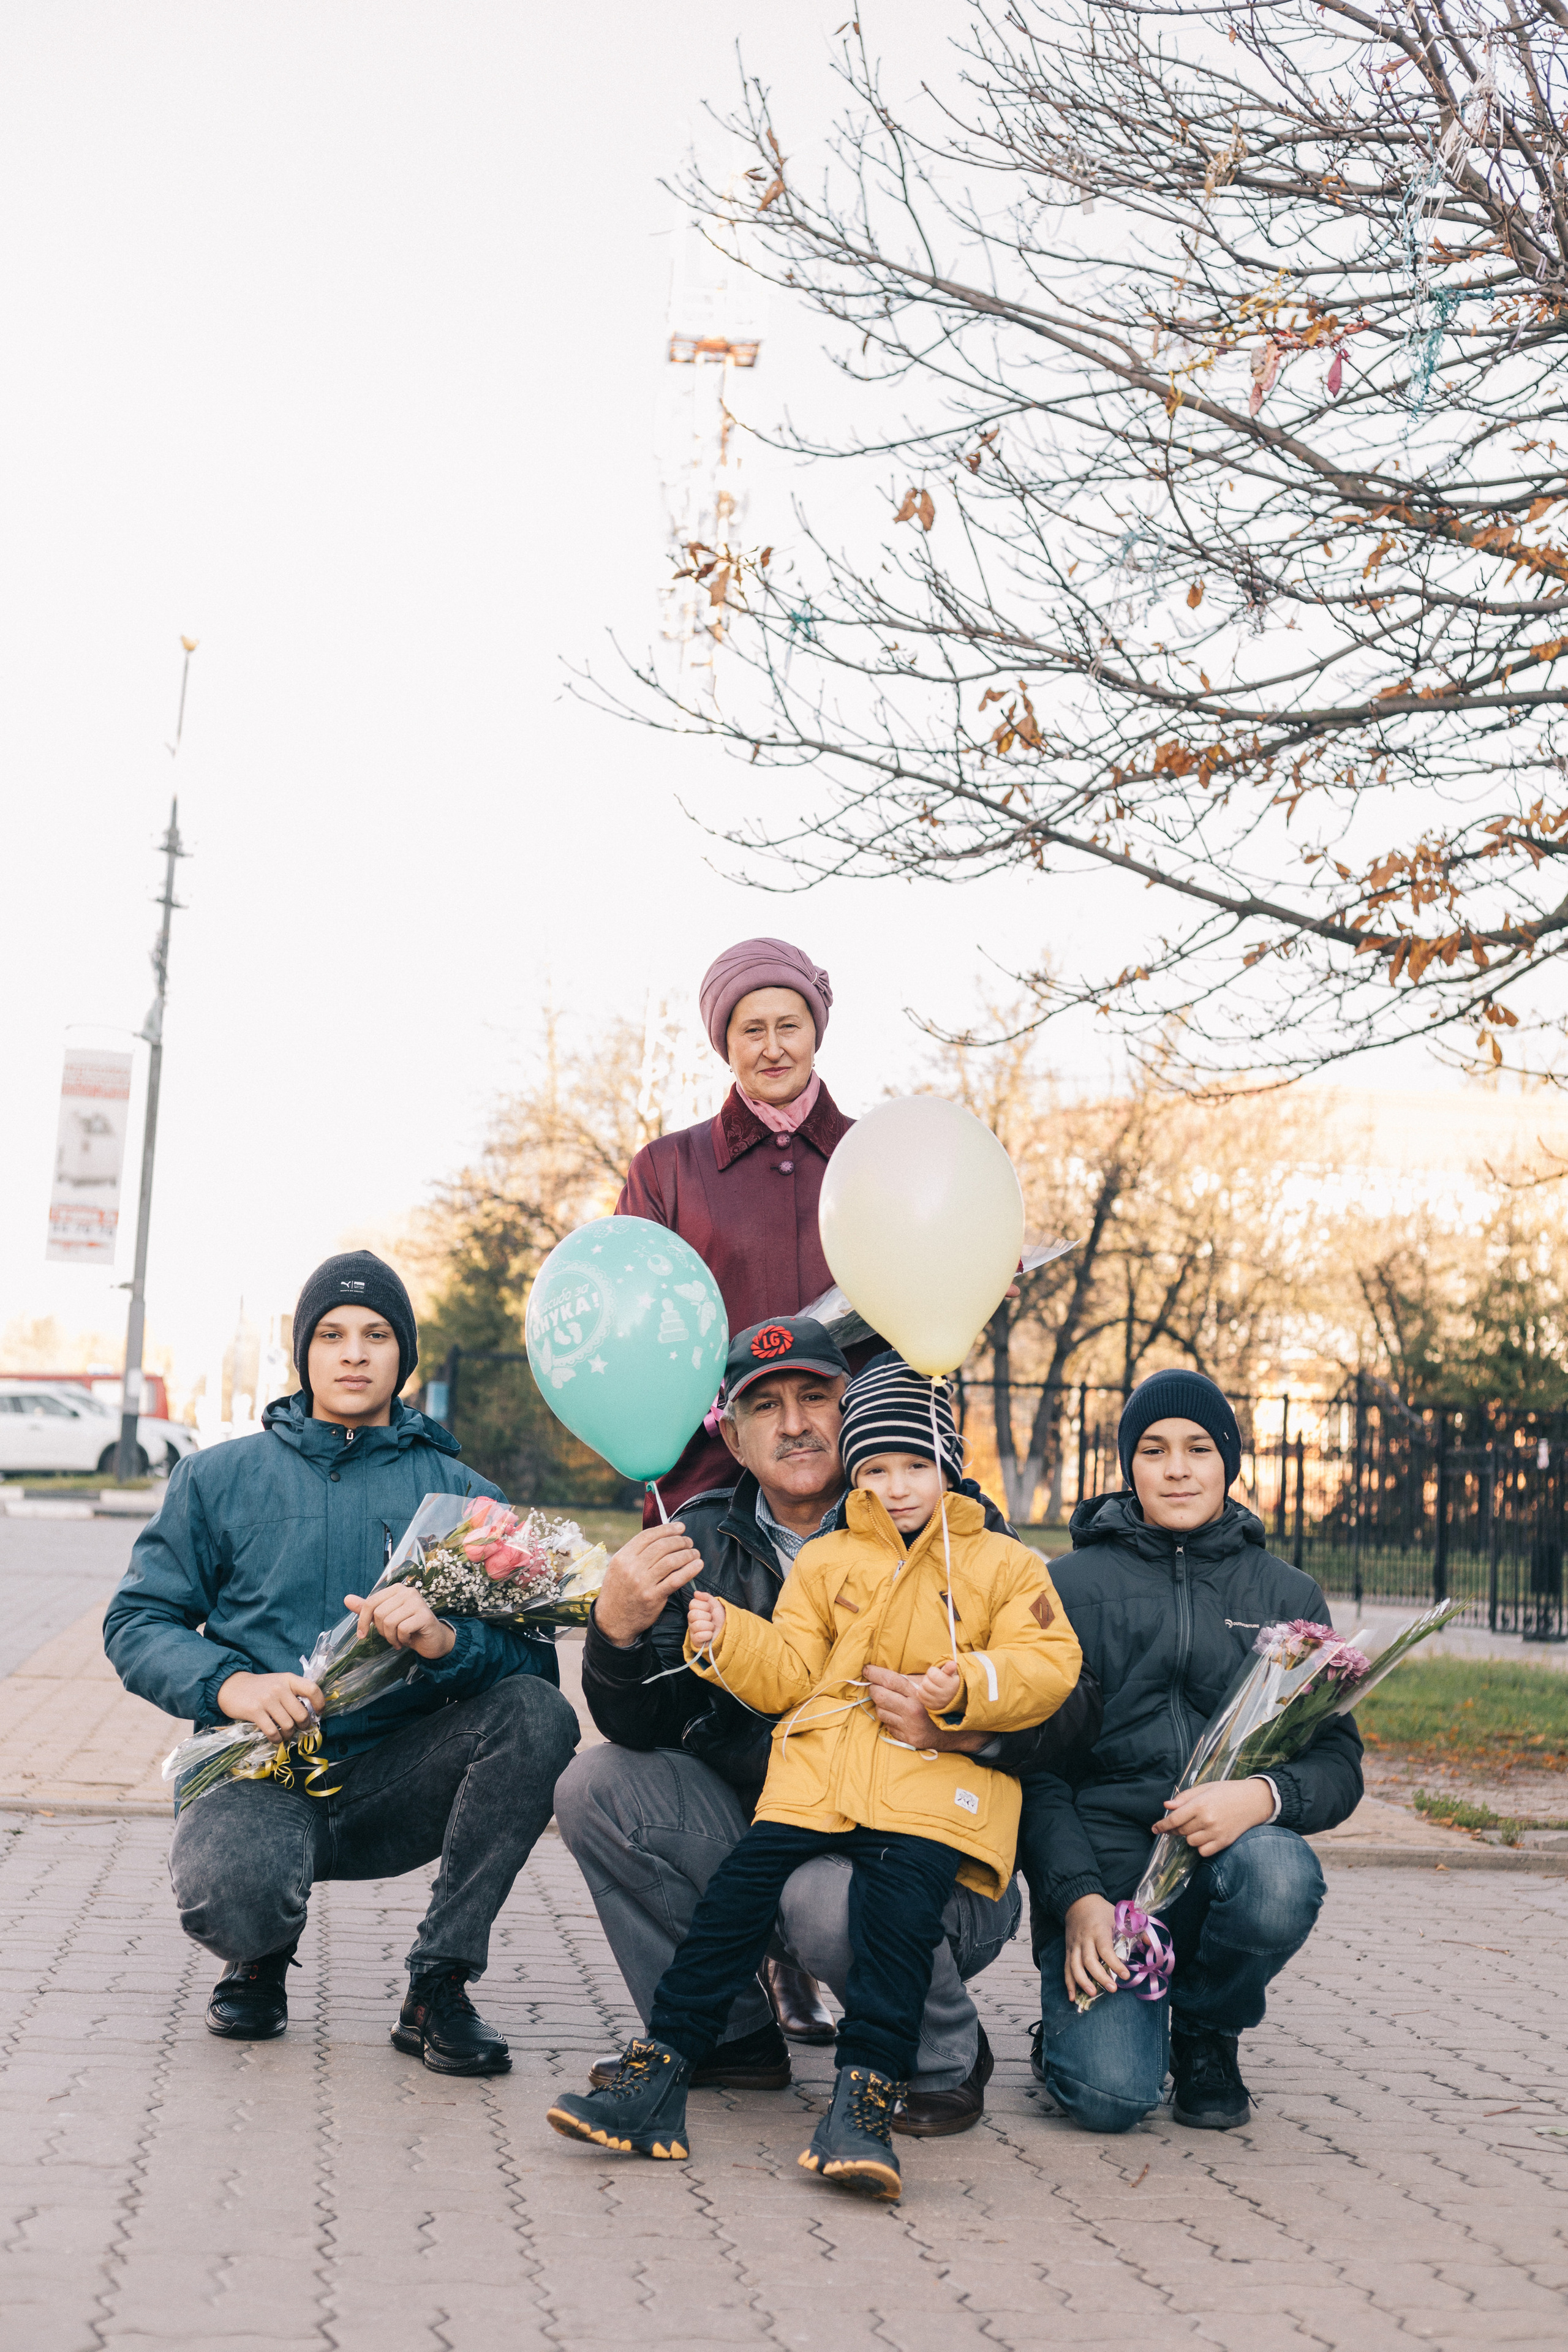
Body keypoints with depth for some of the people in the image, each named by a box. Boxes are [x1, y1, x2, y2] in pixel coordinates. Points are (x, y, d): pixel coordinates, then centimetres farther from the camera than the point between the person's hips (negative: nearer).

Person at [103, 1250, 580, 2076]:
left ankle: (438, 1987, -13)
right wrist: (229, 1684, -16)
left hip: (399, 1785, 2)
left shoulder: (459, 1491, 8)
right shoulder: (219, 1477, 10)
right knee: (229, 1894, -35)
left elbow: (533, 1657, -2)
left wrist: (445, 1640, -25)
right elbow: (136, 1623, 4)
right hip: (255, 1769, -1)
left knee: (537, 1713, -26)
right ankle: (261, 1956, 7)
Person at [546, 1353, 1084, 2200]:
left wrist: (970, 1687, -16)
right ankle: (656, 2078, -12)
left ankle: (862, 2106, -23)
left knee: (898, 1902, -27)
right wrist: (726, 1640, -4)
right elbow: (788, 1675, 15)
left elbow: (1047, 1665, 3)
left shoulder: (1006, 1565, 14)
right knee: (742, 1886, -15)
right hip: (822, 1760, 3)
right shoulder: (824, 1562, 22)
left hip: (938, 1774, -2)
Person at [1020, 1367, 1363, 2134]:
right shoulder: (1073, 1584, 4)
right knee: (1111, 2093, -24)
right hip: (1098, 1875, -2)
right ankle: (1075, 2015, 16)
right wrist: (1077, 1899, -14)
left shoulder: (1288, 1596, 10)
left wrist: (1265, 1795, -18)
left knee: (1282, 1873, -34)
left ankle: (1207, 2031, -1)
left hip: (1224, 1860, 2)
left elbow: (1339, 1762, 5)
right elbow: (1035, 1762, 0)